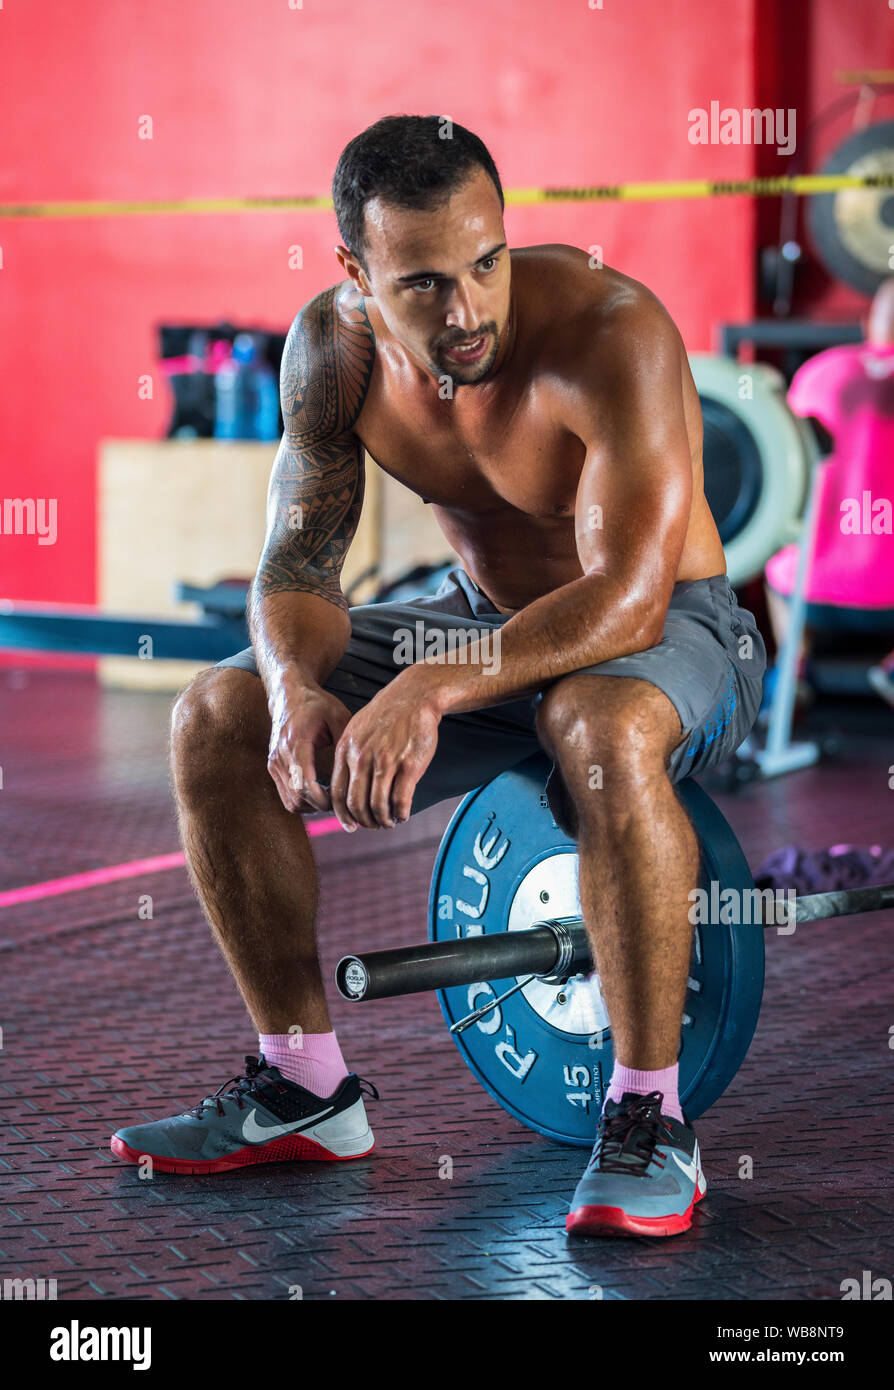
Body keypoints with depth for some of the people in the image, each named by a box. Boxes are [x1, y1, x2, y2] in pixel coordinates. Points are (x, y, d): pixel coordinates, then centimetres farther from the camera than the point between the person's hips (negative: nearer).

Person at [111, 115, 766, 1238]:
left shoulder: (611, 333, -30)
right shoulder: (334, 345, -12)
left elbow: (627, 598, -36)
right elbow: (297, 561, -9)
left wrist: (431, 692, -47)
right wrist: (299, 689, -31)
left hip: (672, 634, -6)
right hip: (485, 621, 6)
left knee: (605, 729, -42)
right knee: (215, 720, -9)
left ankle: (648, 1119, -26)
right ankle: (303, 1086, 3)